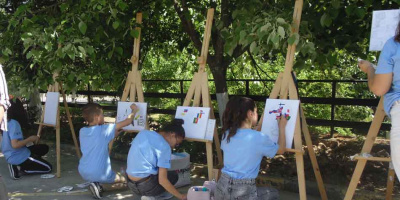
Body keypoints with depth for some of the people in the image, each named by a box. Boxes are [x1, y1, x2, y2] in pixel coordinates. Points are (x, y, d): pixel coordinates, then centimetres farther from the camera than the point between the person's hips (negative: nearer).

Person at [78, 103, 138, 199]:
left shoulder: (82, 131, 2)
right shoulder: (104, 130, -14)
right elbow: (127, 122, -8)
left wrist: (114, 134, 13)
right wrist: (134, 110, 8)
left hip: (83, 173, 6)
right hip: (99, 174, -6)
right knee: (124, 178, 18)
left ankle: (96, 184, 5)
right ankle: (98, 183, -5)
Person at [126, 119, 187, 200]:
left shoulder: (143, 133, 5)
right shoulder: (164, 147, -13)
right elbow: (162, 180, -16)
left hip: (131, 184, 7)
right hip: (145, 186, -7)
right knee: (173, 176, 17)